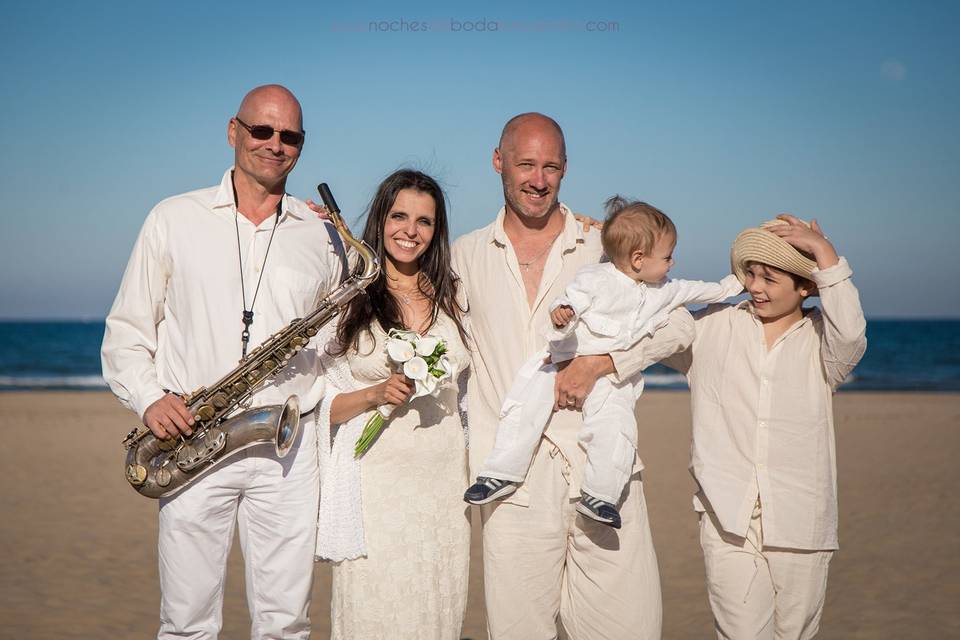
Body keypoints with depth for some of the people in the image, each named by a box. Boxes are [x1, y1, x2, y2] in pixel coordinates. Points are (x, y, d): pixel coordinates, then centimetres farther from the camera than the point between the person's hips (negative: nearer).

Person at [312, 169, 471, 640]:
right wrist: (375, 394, -15)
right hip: (374, 484, -3)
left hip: (444, 482, 4)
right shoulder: (346, 299, -1)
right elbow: (319, 403, 0)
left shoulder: (453, 297, 11)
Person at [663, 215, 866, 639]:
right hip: (729, 519, 0)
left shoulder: (820, 339, 6)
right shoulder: (713, 327, 9)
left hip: (799, 523, 0)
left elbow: (850, 333, -16)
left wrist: (823, 250, -14)